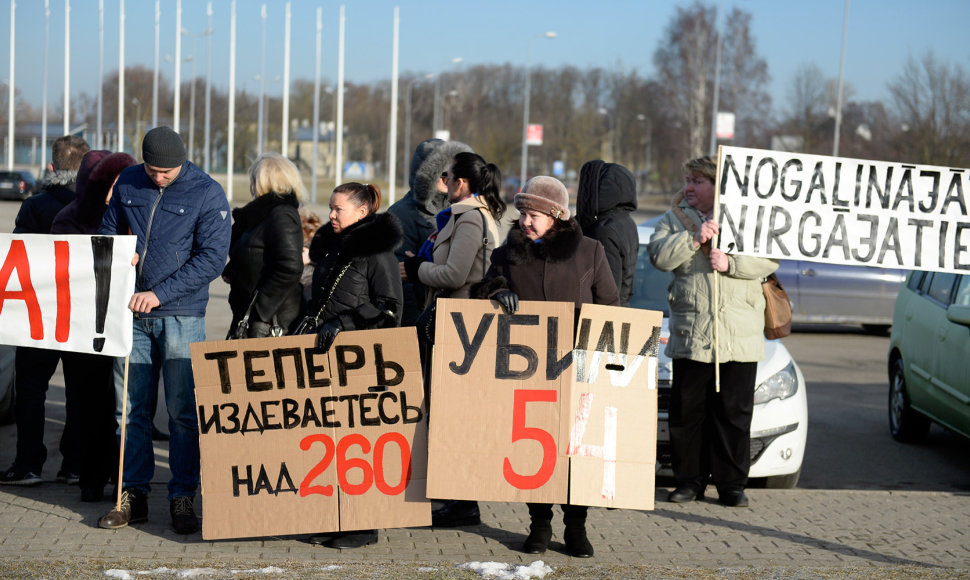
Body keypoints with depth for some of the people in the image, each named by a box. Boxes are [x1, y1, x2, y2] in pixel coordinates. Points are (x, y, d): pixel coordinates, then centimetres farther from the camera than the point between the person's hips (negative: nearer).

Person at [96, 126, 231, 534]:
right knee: (130, 407, 7)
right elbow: (107, 232, 20)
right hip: (131, 314, 4)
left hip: (181, 316, -4)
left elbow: (212, 257, -11)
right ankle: (133, 495, 16)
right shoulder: (127, 184, 7)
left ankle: (183, 497, 6)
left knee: (182, 410, -2)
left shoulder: (208, 194, -6)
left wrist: (160, 293, -16)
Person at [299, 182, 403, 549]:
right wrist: (307, 330, 16)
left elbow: (388, 306, -14)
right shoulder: (330, 247, 16)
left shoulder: (377, 251, -8)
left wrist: (342, 324, -20)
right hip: (324, 354, 8)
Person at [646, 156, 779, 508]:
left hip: (740, 337, -1)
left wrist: (731, 263, -14)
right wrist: (695, 238, -16)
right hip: (690, 335, 1)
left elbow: (769, 260, -2)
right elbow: (659, 255, -5)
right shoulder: (675, 218, 11)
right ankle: (690, 480, 14)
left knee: (734, 414, 2)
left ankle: (731, 485, 10)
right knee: (686, 413, 4)